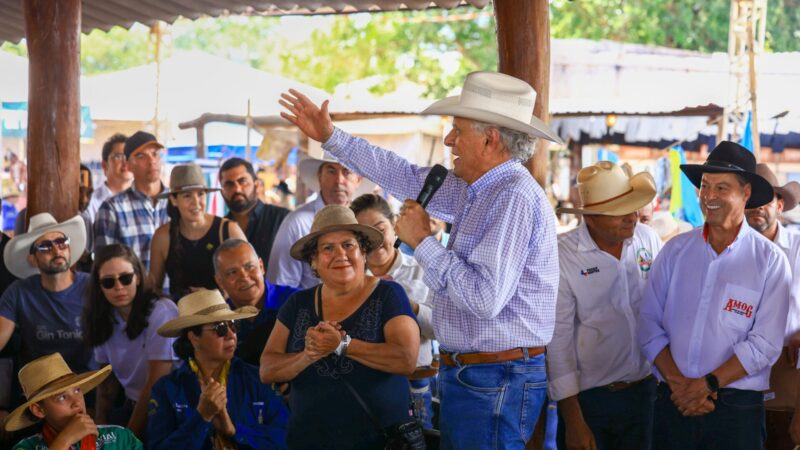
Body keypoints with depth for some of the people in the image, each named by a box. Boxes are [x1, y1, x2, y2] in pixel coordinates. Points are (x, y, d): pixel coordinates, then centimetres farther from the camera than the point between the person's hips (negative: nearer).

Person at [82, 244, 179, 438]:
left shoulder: (160, 311, -16)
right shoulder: (104, 318, 4)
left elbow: (157, 383, -17)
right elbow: (107, 378, 11)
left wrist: (130, 434, -12)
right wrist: (100, 423, -5)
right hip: (132, 405, 6)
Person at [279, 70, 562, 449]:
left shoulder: (515, 198, -21)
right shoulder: (481, 187, 8)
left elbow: (485, 297, -29)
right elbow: (409, 179, 23)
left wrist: (422, 242, -17)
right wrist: (330, 136, 25)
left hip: (495, 384, -10)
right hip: (463, 374, 10)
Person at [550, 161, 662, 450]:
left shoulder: (648, 239, -3)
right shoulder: (562, 255, -15)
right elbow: (558, 340, -12)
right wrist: (573, 420, -12)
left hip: (645, 391, 4)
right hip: (588, 397, -4)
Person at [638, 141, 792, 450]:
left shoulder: (770, 261, -2)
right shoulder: (675, 250, 5)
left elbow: (765, 343, -9)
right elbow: (650, 323, 1)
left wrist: (707, 384, -15)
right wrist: (678, 383, -11)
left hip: (737, 409, -2)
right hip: (674, 402, 2)